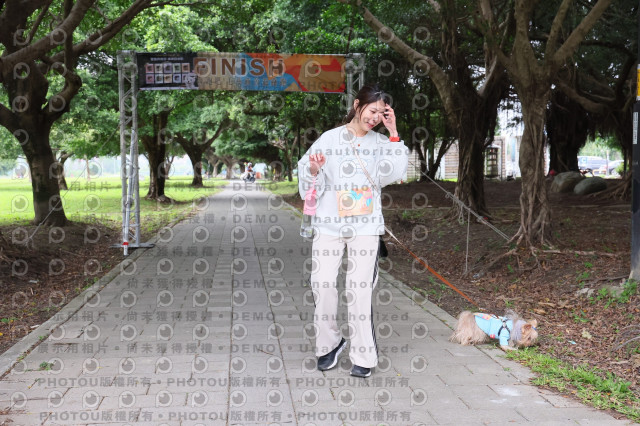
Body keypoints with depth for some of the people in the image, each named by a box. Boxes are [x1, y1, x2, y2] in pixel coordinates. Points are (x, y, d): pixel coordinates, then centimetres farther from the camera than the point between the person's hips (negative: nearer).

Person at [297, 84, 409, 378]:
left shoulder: (380, 143, 8)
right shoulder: (330, 139, 2)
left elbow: (392, 173, -9)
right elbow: (311, 184, 3)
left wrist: (393, 135, -9)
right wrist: (314, 170, -18)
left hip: (365, 226, 0)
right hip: (330, 224, 0)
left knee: (360, 289, -3)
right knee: (322, 284, -3)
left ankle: (363, 356, 7)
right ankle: (329, 343, 20)